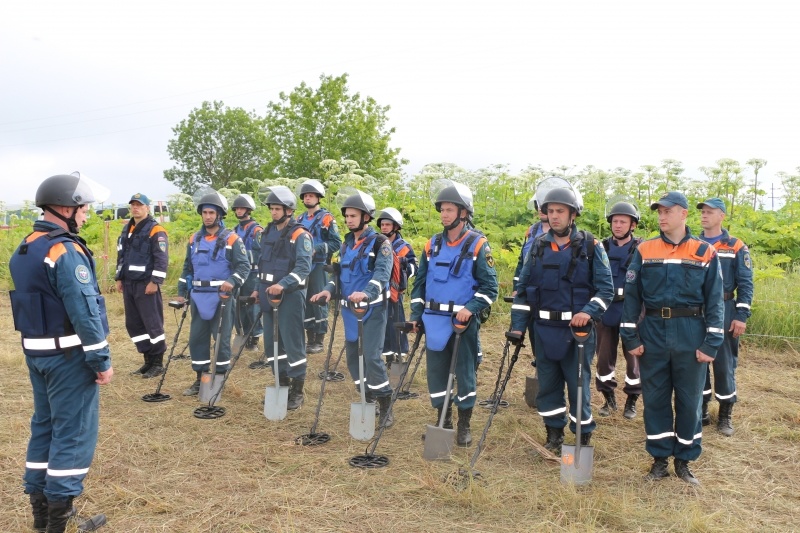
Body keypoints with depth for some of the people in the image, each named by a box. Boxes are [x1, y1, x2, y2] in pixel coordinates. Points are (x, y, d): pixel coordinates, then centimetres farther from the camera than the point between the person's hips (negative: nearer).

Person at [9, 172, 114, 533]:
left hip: (35, 351, 9)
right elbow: (84, 311, -22)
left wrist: (37, 343, 20)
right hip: (68, 355, -9)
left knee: (44, 424, 17)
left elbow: (28, 303, 15)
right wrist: (102, 360, -16)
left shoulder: (23, 250, 10)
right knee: (73, 431, 0)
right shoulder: (66, 251, -19)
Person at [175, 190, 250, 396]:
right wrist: (181, 292, 15)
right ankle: (200, 379, 21)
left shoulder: (231, 239, -4)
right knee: (197, 338, 9)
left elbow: (244, 266, -8)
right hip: (198, 297, 6)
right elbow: (187, 268, 20)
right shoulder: (194, 239, 13)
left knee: (221, 338, 1)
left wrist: (232, 281, -25)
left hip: (221, 297, -5)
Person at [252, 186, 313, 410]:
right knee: (272, 343, 12)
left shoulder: (300, 235, -11)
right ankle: (282, 385, 25)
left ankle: (297, 392, 7)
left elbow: (304, 267, -22)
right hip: (269, 295, 8)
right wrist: (259, 289, 16)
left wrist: (283, 284, -32)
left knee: (293, 343, -3)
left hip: (291, 295, -8)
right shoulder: (267, 233, 13)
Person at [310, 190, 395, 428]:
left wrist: (366, 293, -41)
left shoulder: (380, 243, -9)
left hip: (372, 309, -7)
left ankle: (385, 406, 5)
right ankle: (368, 399, 28)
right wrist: (329, 290, -5)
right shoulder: (346, 243, 13)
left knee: (372, 356, -10)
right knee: (352, 355, 11)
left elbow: (381, 274, -23)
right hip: (349, 308, 7)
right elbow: (340, 273, 15)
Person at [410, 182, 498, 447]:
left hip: (463, 322, -4)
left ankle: (464, 425, 21)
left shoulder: (478, 245, -5)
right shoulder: (432, 244, 8)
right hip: (434, 321, 4)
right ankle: (443, 421, 27)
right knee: (436, 372, 10)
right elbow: (420, 282, 14)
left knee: (465, 373, 5)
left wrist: (471, 308, -20)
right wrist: (416, 315, 8)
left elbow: (490, 286, -7)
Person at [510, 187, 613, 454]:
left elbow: (606, 287, -5)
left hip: (576, 330, -3)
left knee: (578, 384, 4)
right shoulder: (538, 246, 7)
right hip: (543, 330, 4)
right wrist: (517, 325, 4)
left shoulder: (590, 246, -3)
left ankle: (583, 437, 22)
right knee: (547, 384, 11)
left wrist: (589, 312, -22)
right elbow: (523, 287, 9)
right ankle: (554, 434, 28)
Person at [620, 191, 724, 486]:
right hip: (653, 333, 1)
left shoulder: (705, 253, 0)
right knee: (655, 398, 8)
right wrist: (630, 337, -4)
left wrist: (712, 343, -6)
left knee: (689, 399, 8)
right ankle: (659, 458, 22)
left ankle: (684, 460, 25)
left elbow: (714, 300, 0)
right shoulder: (644, 251, 2)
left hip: (691, 334, -1)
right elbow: (631, 295, 1)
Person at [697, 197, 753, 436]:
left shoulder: (736, 247, -1)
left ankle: (725, 415, 16)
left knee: (724, 365, 3)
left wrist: (741, 316, -11)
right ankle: (701, 411, 19)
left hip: (724, 313, -3)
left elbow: (745, 284, -3)